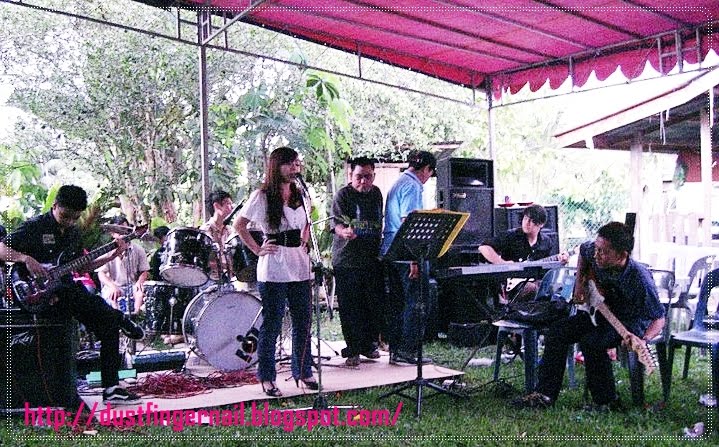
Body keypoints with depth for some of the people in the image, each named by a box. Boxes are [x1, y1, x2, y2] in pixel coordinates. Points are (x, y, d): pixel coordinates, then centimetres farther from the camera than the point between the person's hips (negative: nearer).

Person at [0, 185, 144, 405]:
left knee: (109, 324, -4)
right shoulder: (35, 227, -7)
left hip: (66, 291, 7)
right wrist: (26, 258, -27)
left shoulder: (73, 232, 14)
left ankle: (111, 388, -2)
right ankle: (120, 318, -2)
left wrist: (111, 256, 10)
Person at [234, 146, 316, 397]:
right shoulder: (262, 196, -6)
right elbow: (239, 225, 1)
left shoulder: (300, 195, 10)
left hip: (300, 266, 6)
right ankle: (266, 378, 12)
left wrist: (303, 242, 11)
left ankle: (303, 372, 25)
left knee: (303, 322, 11)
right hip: (273, 270, -5)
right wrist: (257, 250, -5)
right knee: (271, 324, 1)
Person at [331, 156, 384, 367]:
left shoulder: (376, 194, 13)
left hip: (372, 259, 5)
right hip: (347, 260, -5)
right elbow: (337, 224, -17)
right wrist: (344, 231, -38)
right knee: (350, 307, -3)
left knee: (374, 305, 8)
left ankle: (369, 345, 23)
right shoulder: (343, 195, -6)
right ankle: (352, 351, 7)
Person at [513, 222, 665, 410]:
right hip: (601, 312, 7)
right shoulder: (593, 252, -16)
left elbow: (659, 318, -24)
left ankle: (607, 402, -14)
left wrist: (643, 340, -43)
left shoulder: (640, 279, -32)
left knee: (591, 342, -31)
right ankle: (545, 393, -5)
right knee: (557, 332, -9)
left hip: (631, 323, -7)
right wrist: (580, 283, 4)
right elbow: (582, 250, 11)